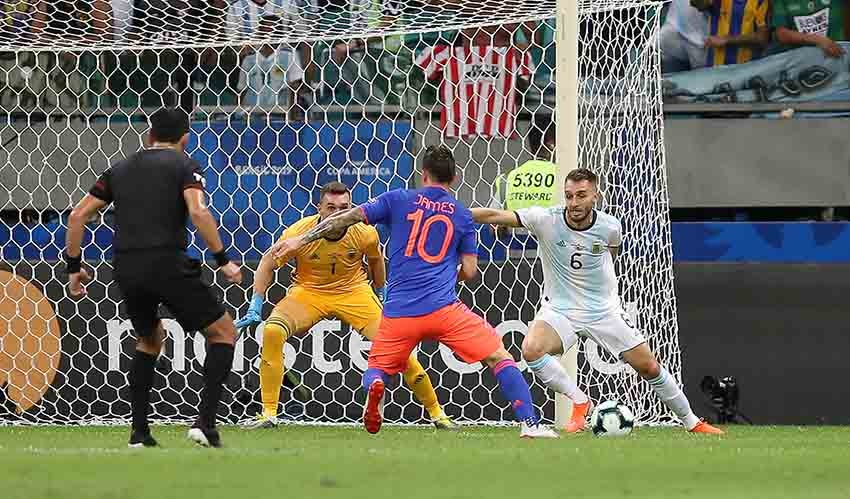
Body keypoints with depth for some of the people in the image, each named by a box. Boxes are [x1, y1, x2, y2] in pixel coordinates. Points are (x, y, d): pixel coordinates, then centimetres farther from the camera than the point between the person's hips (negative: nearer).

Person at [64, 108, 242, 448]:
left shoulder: (120, 169, 19)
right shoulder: (183, 165, 5)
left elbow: (77, 216, 16)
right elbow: (198, 212, -13)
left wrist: (73, 266, 22)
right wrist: (223, 260, -7)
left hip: (126, 269, 5)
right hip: (167, 263, -5)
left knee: (149, 339, 29)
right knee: (223, 333, 8)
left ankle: (139, 432, 20)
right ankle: (205, 422, -8)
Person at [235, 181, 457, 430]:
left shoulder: (365, 234, -17)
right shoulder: (299, 232, -22)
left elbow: (375, 258, 7)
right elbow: (268, 263, -8)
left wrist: (381, 295, 17)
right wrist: (256, 306, -14)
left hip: (354, 292, 0)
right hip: (309, 292, 0)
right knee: (272, 331, -27)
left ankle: (436, 412, 7)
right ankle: (269, 415, -18)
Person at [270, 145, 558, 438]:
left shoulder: (399, 200, 8)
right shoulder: (462, 215, 10)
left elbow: (347, 218, 5)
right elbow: (469, 271, 9)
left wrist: (302, 239, 12)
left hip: (399, 312, 1)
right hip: (444, 307, -1)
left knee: (377, 369, 18)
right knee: (499, 357, 6)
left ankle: (374, 387, -20)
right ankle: (529, 423, -10)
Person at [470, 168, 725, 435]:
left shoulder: (610, 227, -12)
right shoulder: (546, 220, -18)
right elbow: (495, 215, -25)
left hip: (604, 310, 1)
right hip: (559, 309, -1)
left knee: (649, 367, 3)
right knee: (531, 349, -30)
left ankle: (691, 422, 24)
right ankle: (579, 402, -12)